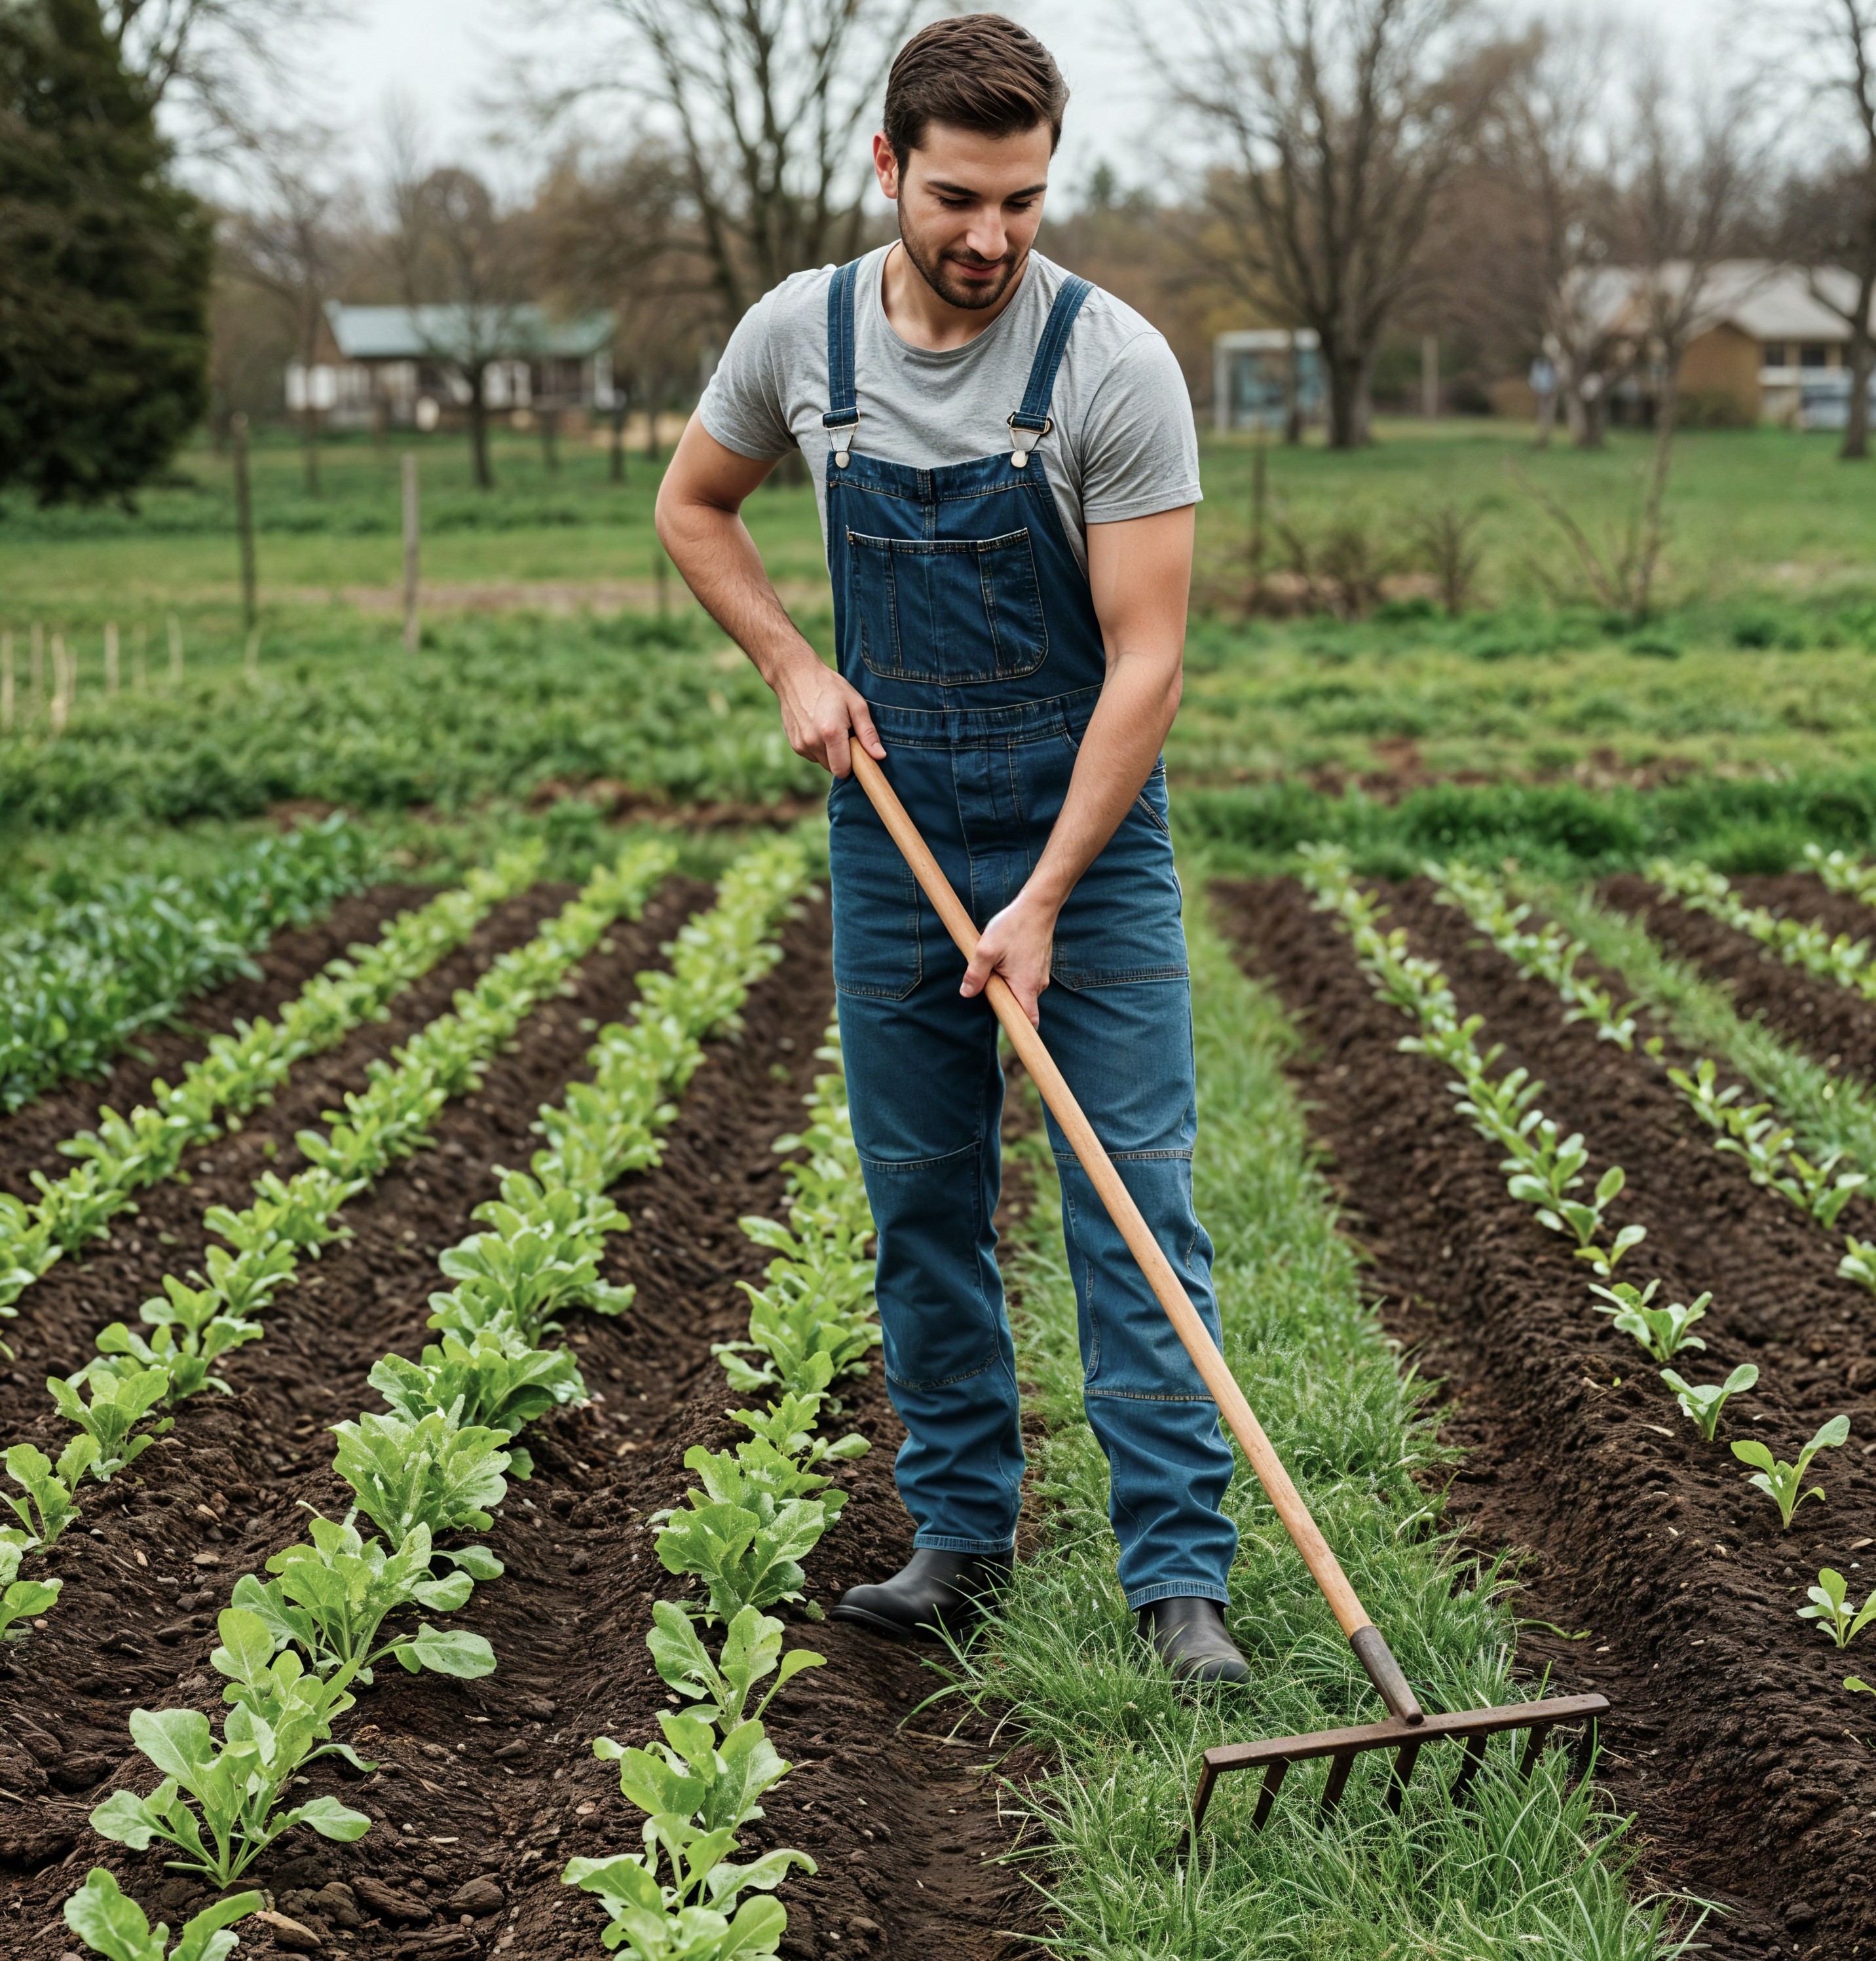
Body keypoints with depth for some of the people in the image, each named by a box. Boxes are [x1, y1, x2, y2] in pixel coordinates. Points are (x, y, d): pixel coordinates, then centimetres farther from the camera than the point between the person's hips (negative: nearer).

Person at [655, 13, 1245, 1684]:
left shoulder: (1116, 365, -15)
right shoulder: (800, 337, -3)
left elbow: (1145, 659, -17)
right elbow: (692, 506, 16)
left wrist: (1046, 899, -21)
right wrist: (793, 668, 0)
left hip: (1086, 824, -3)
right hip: (893, 820, 4)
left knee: (1135, 1198, -6)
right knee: (922, 1198, 9)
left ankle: (1179, 1576, -2)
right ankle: (963, 1533, 22)